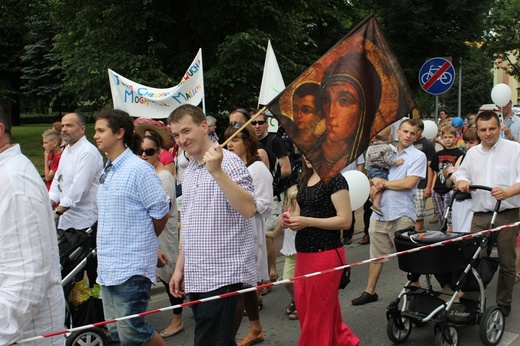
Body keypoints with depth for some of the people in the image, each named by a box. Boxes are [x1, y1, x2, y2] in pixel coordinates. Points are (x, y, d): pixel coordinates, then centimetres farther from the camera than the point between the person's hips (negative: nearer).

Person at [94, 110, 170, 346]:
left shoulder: (139, 169, -14)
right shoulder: (106, 172, 11)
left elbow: (161, 213, -11)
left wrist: (145, 241, 4)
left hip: (132, 266, -8)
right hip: (107, 266, 8)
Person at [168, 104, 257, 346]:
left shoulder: (228, 162, -10)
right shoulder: (189, 171, 13)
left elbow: (248, 209, -24)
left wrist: (216, 172, -30)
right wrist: (180, 267, 19)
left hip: (222, 276, -8)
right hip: (195, 277, 8)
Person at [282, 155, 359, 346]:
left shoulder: (335, 180, -12)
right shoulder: (305, 180, 11)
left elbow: (345, 220, -17)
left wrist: (307, 222, -23)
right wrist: (290, 218, -2)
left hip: (325, 255, -8)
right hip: (303, 254, 8)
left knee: (317, 315, 4)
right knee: (306, 310, 17)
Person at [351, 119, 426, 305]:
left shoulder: (418, 156, -4)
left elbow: (409, 183, -16)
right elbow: (375, 173, 20)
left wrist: (383, 183, -7)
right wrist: (374, 183, -4)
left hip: (401, 214, -6)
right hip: (379, 211, 6)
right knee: (376, 254, 14)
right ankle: (370, 291, 25)